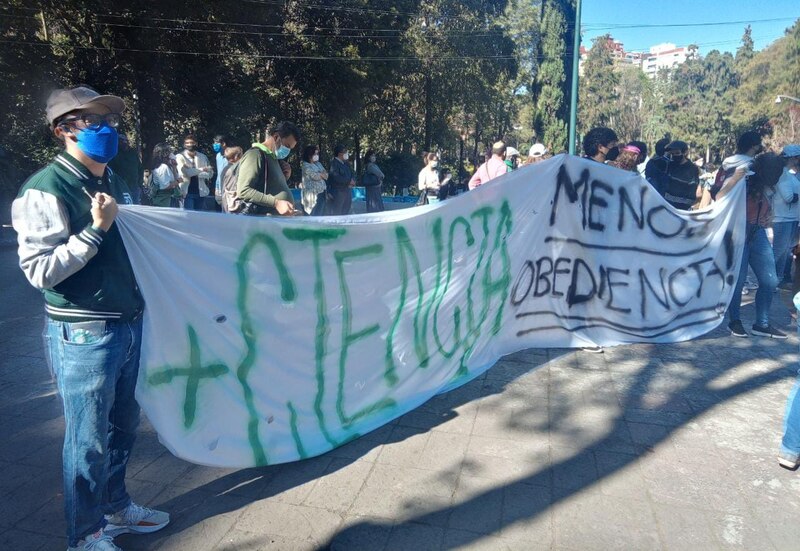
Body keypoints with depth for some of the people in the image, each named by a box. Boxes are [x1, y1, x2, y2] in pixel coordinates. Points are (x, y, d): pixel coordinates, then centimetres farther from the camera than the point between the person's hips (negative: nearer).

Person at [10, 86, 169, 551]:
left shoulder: (114, 182, 11)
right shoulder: (46, 190, -14)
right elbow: (39, 270, -19)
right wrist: (96, 229, -21)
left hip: (129, 325, 8)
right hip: (83, 334, -7)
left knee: (123, 426, 20)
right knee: (89, 440, 7)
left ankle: (115, 507, 41)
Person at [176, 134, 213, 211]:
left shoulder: (203, 157, 9)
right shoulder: (179, 157, -1)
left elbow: (210, 173, 0)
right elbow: (183, 173, -15)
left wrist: (194, 173, -14)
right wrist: (202, 170, -8)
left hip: (201, 193, 4)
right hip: (187, 193, -4)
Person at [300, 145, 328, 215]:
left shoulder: (318, 164, 16)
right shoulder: (305, 165, -6)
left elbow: (326, 175, 10)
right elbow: (315, 176, -15)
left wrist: (319, 174, -9)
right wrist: (322, 174, 4)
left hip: (322, 192, 7)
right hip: (312, 193, -7)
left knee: (320, 214, 8)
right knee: (312, 216, -6)